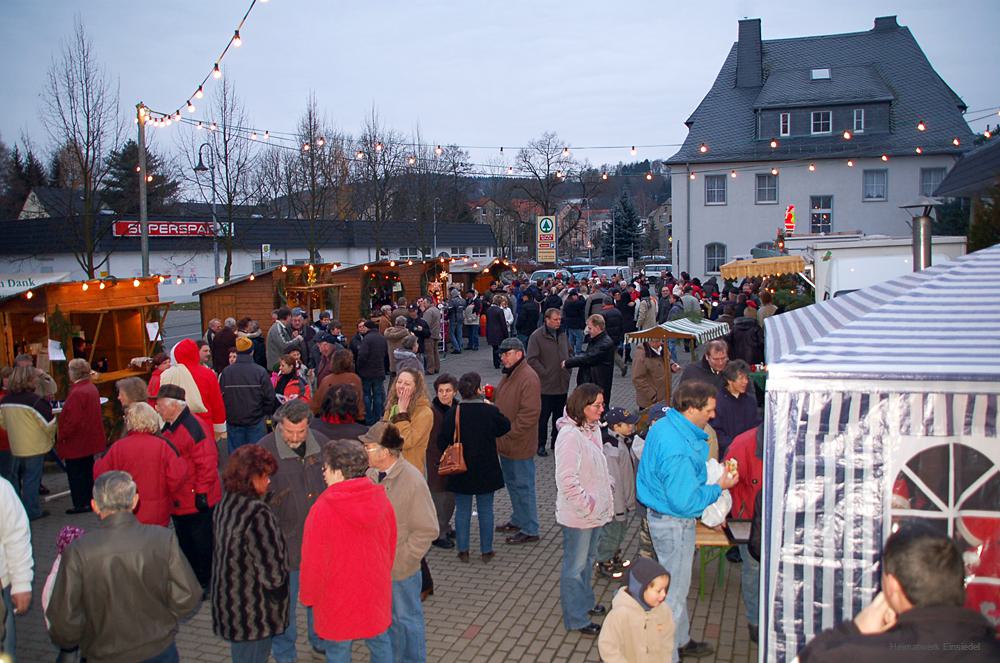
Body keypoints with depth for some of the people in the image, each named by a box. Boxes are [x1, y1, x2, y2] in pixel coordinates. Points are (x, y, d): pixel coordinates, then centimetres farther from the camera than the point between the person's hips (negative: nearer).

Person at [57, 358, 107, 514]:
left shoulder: (77, 393, -23)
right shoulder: (92, 388, 6)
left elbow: (72, 420, -25)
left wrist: (61, 437, -13)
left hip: (76, 443, -9)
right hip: (90, 441, 9)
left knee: (75, 474, 2)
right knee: (87, 471, 17)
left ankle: (81, 504, 8)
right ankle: (88, 501, 26)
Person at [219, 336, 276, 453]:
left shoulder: (225, 372, -6)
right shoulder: (260, 372, -12)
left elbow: (220, 397, 1)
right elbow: (269, 397, -10)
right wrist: (265, 413, 8)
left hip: (233, 422, 2)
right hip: (256, 421, -2)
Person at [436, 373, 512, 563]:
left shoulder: (453, 413, -12)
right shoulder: (490, 411, -15)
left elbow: (442, 442, -6)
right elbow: (505, 427, 5)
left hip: (460, 471, 1)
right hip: (486, 470, -1)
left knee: (462, 510, 12)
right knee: (485, 510, 12)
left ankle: (463, 551, 18)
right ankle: (487, 551, 20)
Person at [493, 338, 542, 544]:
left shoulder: (529, 378, -21)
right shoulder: (509, 374, 11)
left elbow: (529, 414, -25)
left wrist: (508, 434, -20)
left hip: (519, 445, -10)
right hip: (505, 443, 10)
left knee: (523, 486, 0)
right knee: (511, 483, 21)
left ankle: (530, 530, 11)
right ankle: (518, 520, 37)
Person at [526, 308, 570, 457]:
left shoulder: (563, 335, 9)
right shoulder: (537, 336, -11)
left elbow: (570, 354, 22)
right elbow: (532, 360, -14)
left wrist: (568, 368, 7)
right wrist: (545, 373, -15)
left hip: (562, 384, 6)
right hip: (545, 385, -6)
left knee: (560, 416, 15)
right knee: (543, 416, 2)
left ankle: (556, 442, 27)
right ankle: (541, 445, 14)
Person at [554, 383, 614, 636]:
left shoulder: (593, 429, 3)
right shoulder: (570, 435, -26)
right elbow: (567, 479, -28)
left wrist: (607, 489, 12)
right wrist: (587, 505, -22)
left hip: (596, 510, 9)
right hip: (578, 515, -9)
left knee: (588, 558, 25)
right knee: (576, 565, 7)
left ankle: (586, 601, 45)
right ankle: (576, 619, 20)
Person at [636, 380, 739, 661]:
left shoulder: (663, 425, -1)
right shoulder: (678, 451, -32)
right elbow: (685, 502, -28)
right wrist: (719, 487, -16)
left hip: (659, 512, 10)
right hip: (675, 523, -10)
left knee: (677, 584, 25)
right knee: (674, 591, 6)